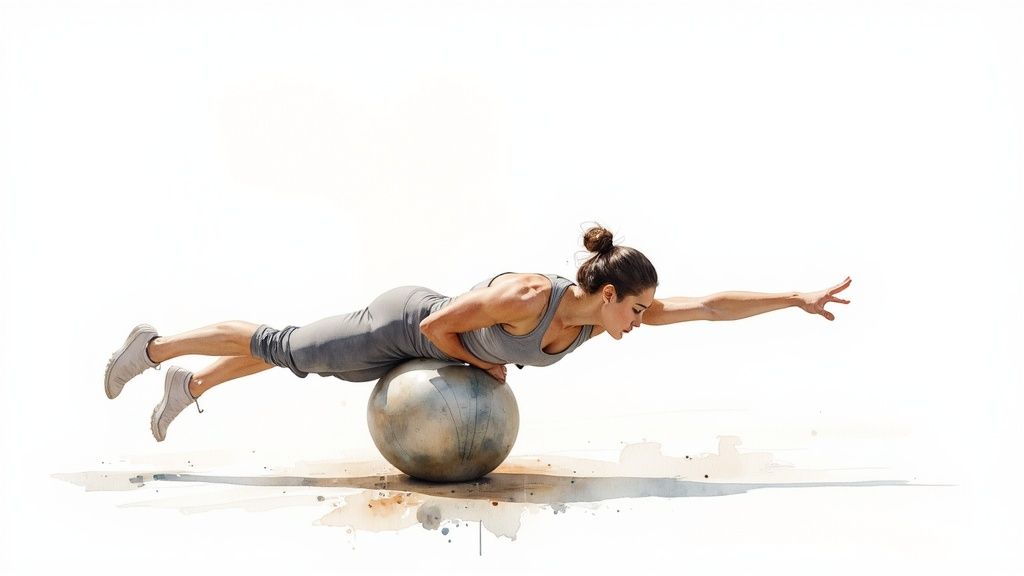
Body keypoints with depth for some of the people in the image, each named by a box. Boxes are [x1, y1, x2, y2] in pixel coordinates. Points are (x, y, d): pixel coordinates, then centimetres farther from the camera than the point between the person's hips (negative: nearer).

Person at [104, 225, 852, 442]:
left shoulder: (598, 310, -17)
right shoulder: (528, 294, -38)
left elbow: (710, 305, -17)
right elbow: (438, 324, -28)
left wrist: (798, 297, -19)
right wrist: (485, 364, -15)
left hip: (426, 340, 7)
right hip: (405, 326, -7)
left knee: (293, 357, 21)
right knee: (283, 348, 8)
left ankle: (189, 387, 41)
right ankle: (152, 347, 27)